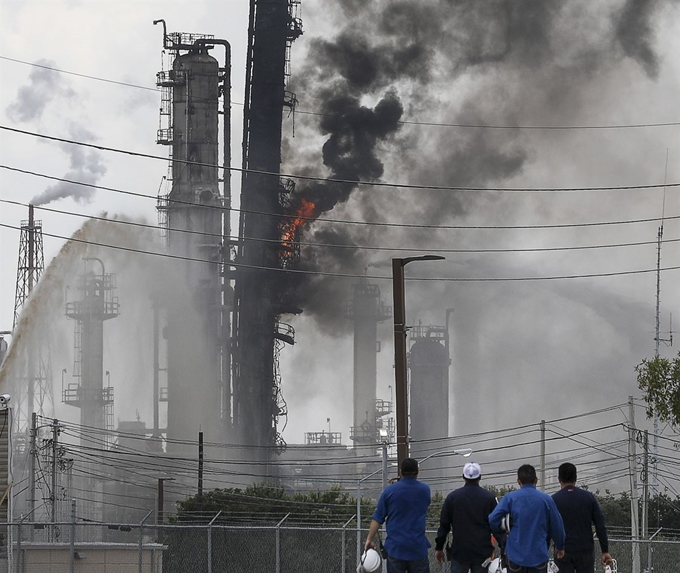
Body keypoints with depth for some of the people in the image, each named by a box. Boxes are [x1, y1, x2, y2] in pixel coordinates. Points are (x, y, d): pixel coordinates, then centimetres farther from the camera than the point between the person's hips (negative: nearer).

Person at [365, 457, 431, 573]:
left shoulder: (389, 491, -3)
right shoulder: (425, 490, 3)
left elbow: (377, 518, -2)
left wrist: (369, 539, 4)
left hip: (395, 547, -1)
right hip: (418, 547, 1)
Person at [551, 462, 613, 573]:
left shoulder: (554, 500, -3)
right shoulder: (589, 497, 1)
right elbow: (600, 526, -1)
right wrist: (605, 551, 3)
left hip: (564, 552, -1)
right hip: (585, 551, 1)